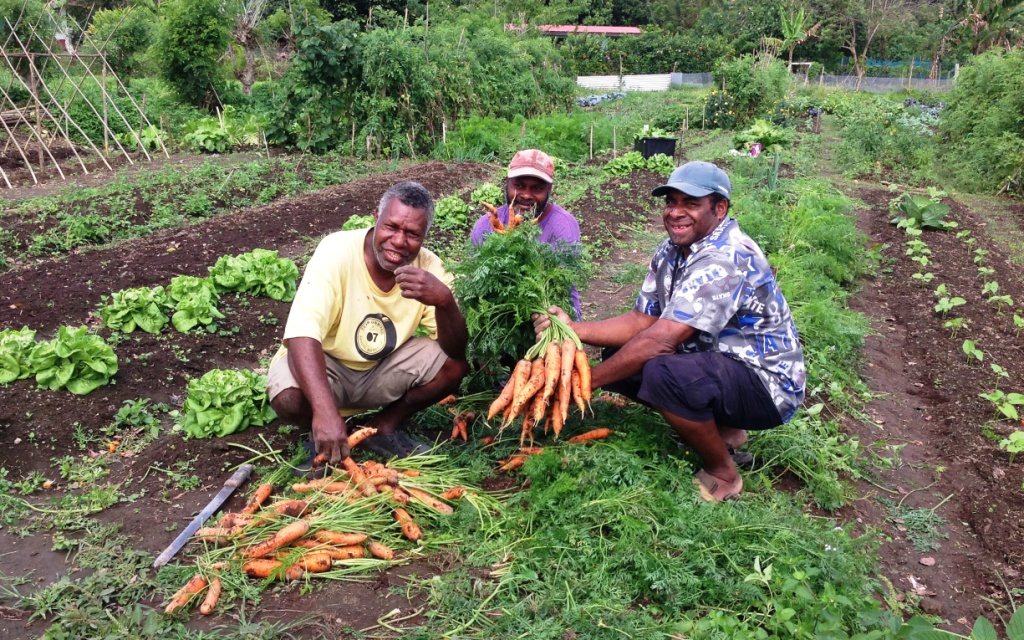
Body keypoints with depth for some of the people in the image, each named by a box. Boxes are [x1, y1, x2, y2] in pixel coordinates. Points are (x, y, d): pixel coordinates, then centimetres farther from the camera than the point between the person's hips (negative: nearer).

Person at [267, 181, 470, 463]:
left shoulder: (428, 266, -15)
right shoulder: (337, 251, -26)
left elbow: (456, 351, -19)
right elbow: (301, 334, -37)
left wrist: (445, 301, -40)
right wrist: (326, 411, -51)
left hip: (382, 369, 4)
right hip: (324, 365, -3)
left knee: (457, 365, -16)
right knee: (290, 396, -34)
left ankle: (385, 427, 6)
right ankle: (321, 438, 2)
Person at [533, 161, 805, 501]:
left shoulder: (725, 259, -26)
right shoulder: (671, 251, 3)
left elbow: (659, 341, -31)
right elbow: (641, 320, 2)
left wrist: (584, 383, -24)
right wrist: (573, 328, -12)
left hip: (766, 384, -9)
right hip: (715, 362, 9)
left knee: (664, 373, -34)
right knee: (621, 356, 2)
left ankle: (723, 474, -8)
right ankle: (722, 429, 12)